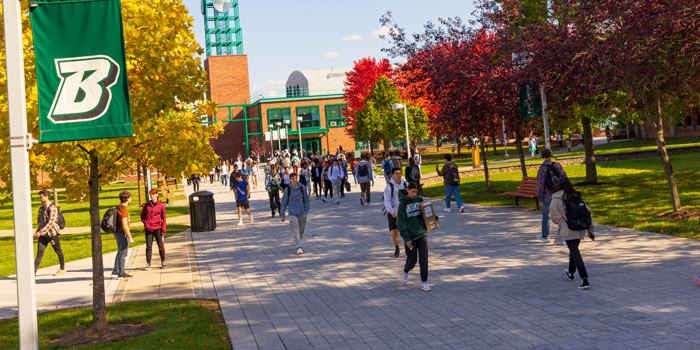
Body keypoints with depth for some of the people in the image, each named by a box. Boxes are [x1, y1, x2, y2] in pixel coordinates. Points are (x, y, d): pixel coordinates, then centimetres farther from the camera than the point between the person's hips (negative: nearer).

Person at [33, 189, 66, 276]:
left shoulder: (52, 208, -12)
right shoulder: (41, 208, 12)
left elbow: (51, 222, -21)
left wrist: (41, 232, -26)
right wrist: (38, 231, 17)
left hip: (52, 233, -6)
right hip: (43, 234, 6)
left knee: (58, 251, 8)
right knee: (39, 252, -3)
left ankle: (62, 269, 24)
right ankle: (34, 271, -10)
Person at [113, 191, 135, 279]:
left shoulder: (119, 207, 12)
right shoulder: (123, 209, -20)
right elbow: (125, 225, -23)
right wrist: (130, 238, -20)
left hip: (118, 232, 10)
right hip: (123, 233, -10)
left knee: (120, 252, 15)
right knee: (123, 253, -2)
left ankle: (116, 271, 17)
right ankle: (121, 273, 4)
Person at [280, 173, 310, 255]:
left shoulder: (302, 188, -1)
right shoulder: (287, 189, -4)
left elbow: (306, 200, 8)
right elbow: (284, 202, 2)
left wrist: (306, 211, 7)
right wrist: (282, 214, 3)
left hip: (302, 213, 3)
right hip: (292, 213, -3)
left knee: (301, 229, 12)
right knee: (295, 230, -11)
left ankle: (296, 242, 36)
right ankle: (298, 247, -12)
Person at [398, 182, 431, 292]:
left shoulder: (419, 200, 4)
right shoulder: (403, 204, -8)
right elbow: (401, 223, -10)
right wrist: (406, 238, -15)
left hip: (422, 234, 3)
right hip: (410, 236, -3)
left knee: (424, 258, -5)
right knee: (412, 260, 6)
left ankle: (424, 282, 2)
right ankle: (406, 271, 39)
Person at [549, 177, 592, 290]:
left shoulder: (556, 199, -7)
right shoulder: (576, 197, 9)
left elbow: (554, 216, -2)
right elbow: (587, 211, 6)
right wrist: (590, 228, 6)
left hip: (568, 230, -6)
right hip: (580, 229, 6)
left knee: (575, 254, -7)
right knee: (574, 250, 25)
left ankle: (585, 280, -16)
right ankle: (571, 273, 44)